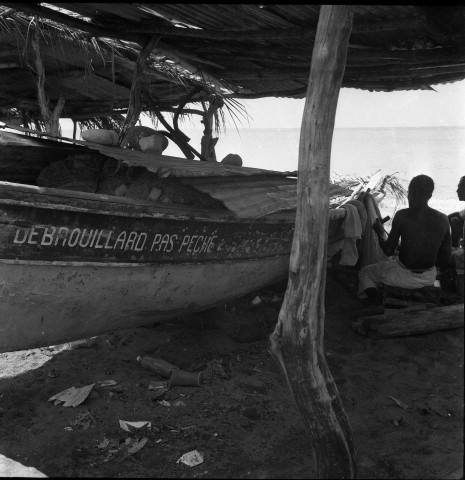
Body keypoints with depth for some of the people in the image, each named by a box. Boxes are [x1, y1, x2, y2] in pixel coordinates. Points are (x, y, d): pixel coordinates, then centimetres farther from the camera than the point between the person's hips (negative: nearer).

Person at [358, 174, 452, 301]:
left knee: (365, 272, 22)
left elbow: (388, 251, -11)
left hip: (405, 276, -5)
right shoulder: (443, 219, -6)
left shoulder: (402, 216, -18)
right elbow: (446, 258, -1)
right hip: (429, 278, 5)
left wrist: (380, 233, 8)